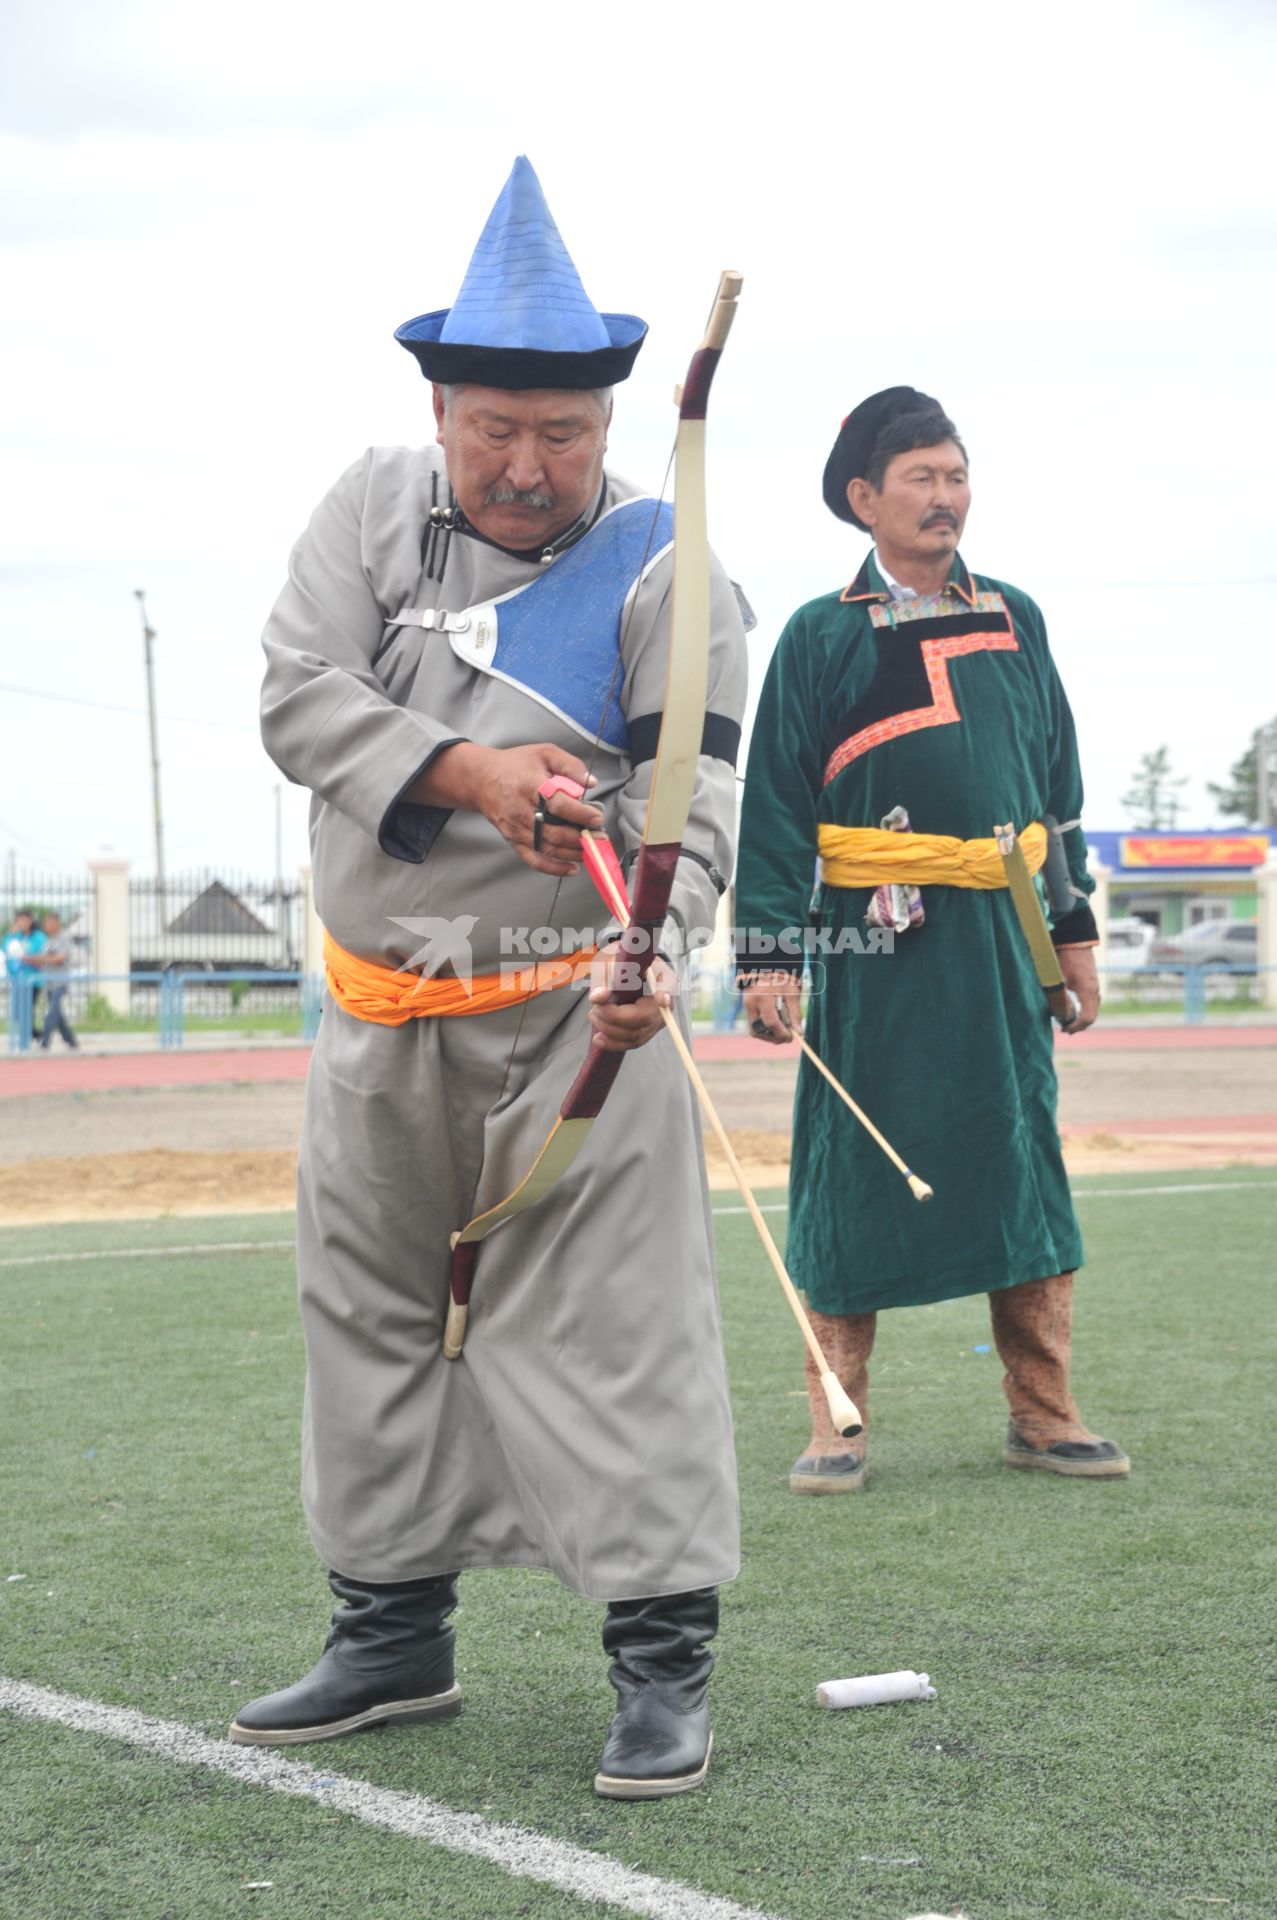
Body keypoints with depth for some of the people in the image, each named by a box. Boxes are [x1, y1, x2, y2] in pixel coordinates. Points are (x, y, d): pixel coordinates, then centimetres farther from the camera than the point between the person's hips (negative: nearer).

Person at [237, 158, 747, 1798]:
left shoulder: (664, 573, -9)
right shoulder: (375, 506, 3)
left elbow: (693, 798, -18)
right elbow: (298, 695, -6)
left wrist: (653, 951, -38)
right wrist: (459, 769, -23)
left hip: (570, 1015, -5)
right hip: (378, 1015, 5)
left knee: (609, 1323, -7)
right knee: (368, 1312, 13)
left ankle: (662, 1657, 3)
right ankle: (392, 1634, 28)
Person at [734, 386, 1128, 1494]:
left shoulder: (1015, 621, 13)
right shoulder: (823, 636, 0)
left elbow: (1058, 781, 19)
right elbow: (776, 806, -2)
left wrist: (1074, 926, 16)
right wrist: (769, 956, -8)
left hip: (1004, 942, 4)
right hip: (874, 946, -4)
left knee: (1026, 1164, 5)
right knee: (856, 1173, 0)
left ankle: (1044, 1416, 14)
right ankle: (838, 1425, 9)